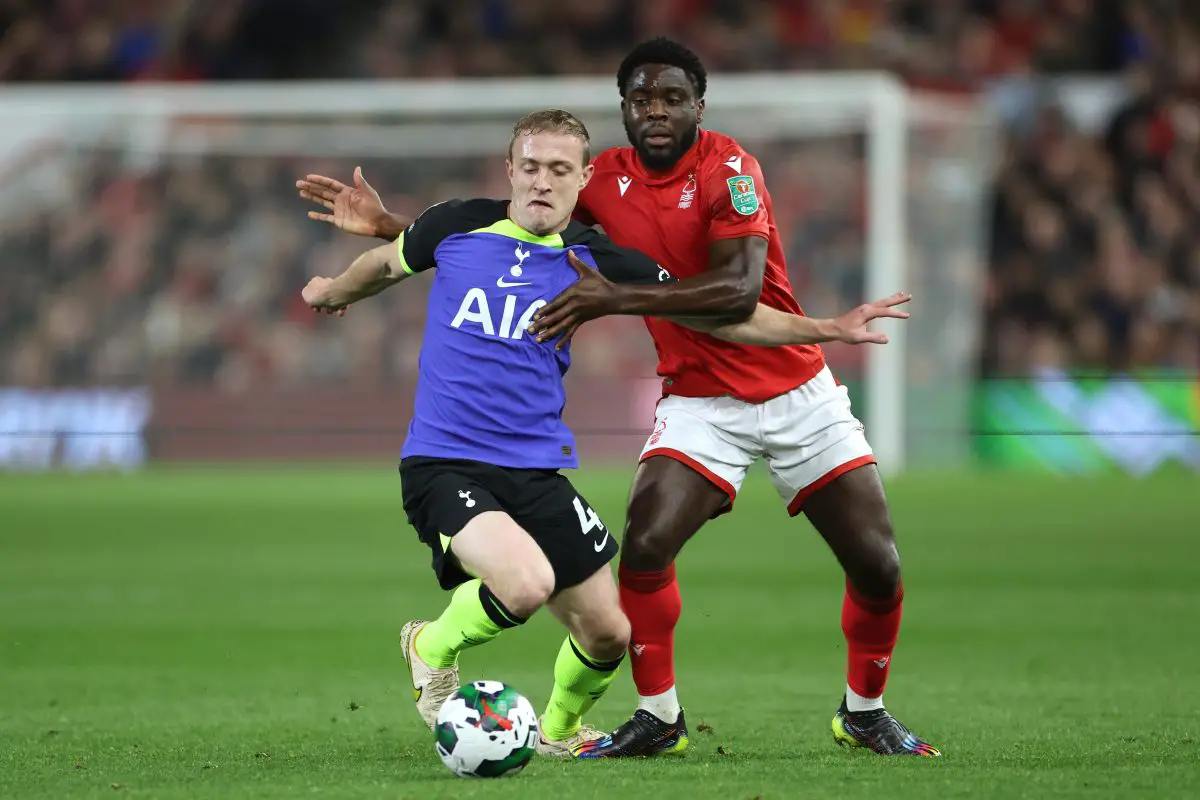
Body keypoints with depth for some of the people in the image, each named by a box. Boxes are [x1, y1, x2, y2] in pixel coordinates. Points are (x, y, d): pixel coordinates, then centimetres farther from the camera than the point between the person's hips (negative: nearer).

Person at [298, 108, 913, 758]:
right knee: (527, 582, -32)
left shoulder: (592, 261, 0)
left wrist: (827, 328, -1)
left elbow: (722, 315, 5)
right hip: (442, 464, -3)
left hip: (536, 471, 4)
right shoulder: (457, 226, -3)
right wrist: (334, 290, 38)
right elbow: (389, 263, 20)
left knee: (608, 634, 5)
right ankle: (433, 647, 1)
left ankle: (558, 729, 39)